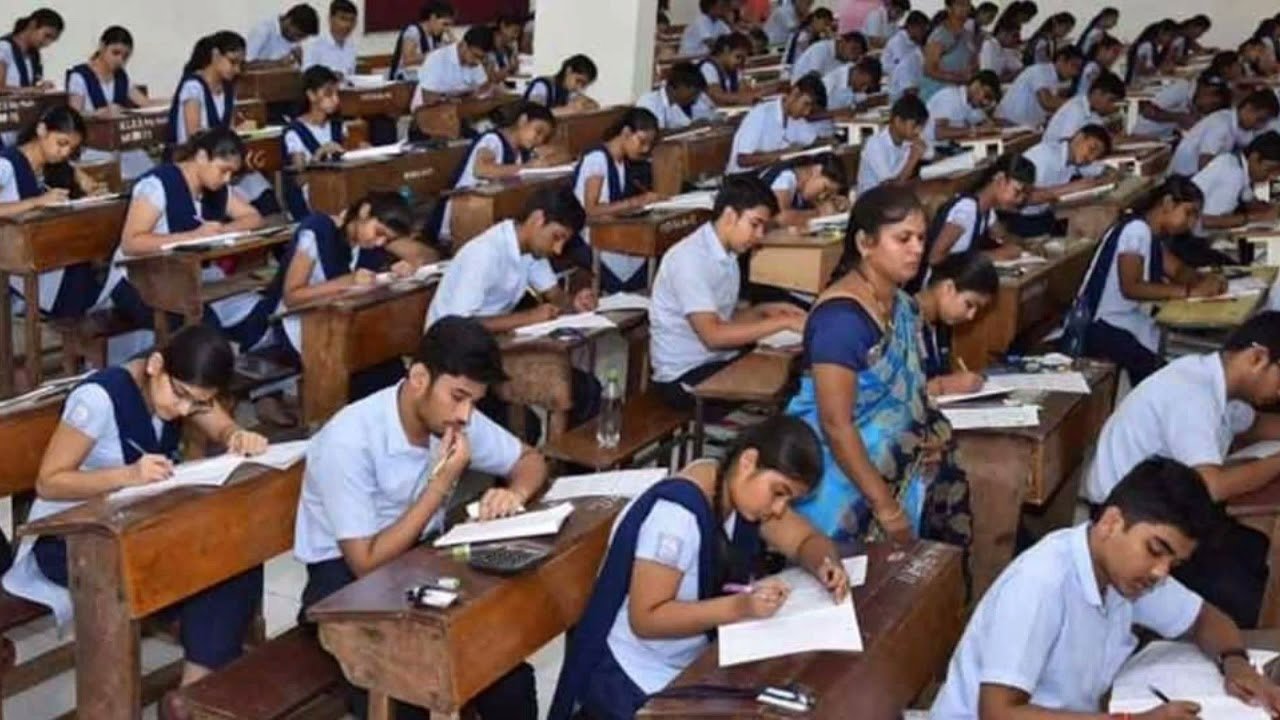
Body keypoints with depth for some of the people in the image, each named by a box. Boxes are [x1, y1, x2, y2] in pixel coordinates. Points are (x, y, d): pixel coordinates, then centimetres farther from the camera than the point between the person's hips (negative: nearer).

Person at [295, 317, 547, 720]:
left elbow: (530, 460, 10)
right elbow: (367, 564, -23)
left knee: (508, 677, -17)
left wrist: (515, 493, -14)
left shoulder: (455, 420, -7)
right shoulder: (350, 441, -25)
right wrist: (441, 483, -25)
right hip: (347, 584, -5)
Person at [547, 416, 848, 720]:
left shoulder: (741, 488, -3)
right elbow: (645, 619, -27)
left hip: (694, 662, 8)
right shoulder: (676, 512, -26)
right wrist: (741, 606, -34)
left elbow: (807, 540, 5)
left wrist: (826, 565, -17)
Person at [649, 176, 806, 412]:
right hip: (684, 376, -9)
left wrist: (764, 310, 0)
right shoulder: (690, 258, -18)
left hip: (719, 362, 9)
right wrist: (783, 323, -24)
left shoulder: (727, 256, 10)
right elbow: (713, 335, -26)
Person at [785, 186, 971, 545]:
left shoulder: (903, 304, 5)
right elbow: (836, 425, -24)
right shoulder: (841, 317, -22)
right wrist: (885, 507, -22)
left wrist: (931, 435, 1)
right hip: (842, 485, -8)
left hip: (893, 470, 8)